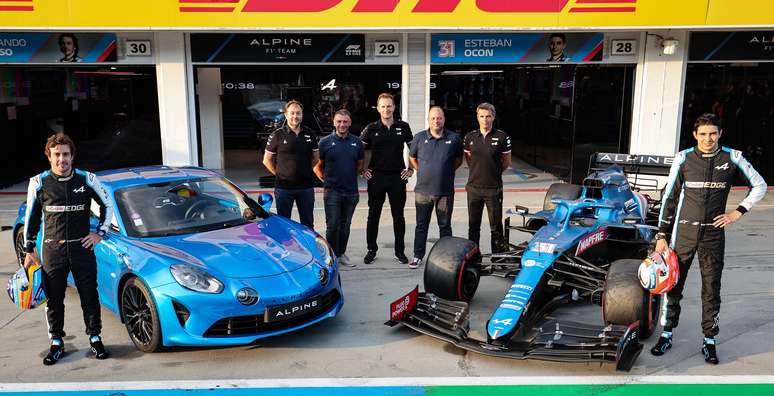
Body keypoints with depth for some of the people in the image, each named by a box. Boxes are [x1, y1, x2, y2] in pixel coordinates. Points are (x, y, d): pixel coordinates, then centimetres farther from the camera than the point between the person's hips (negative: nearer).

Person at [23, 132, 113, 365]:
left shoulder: (87, 179, -1)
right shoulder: (39, 182, 0)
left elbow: (108, 205, 12)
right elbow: (31, 217, 9)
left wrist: (100, 233, 5)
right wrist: (29, 249, 9)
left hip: (82, 247, 0)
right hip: (52, 250, 0)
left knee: (89, 296, 6)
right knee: (54, 299, 8)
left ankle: (95, 339, 20)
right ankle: (56, 343, 21)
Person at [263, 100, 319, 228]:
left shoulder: (310, 134, 5)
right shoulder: (277, 135, -4)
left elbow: (316, 158, 15)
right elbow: (267, 160, 3)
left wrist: (305, 171, 7)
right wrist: (279, 173, -2)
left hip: (306, 186, 3)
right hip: (284, 187, -2)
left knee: (308, 223, 12)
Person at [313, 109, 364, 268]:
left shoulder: (357, 142, 7)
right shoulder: (326, 142, -1)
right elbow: (317, 165, 7)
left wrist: (352, 177, 9)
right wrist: (323, 178, -1)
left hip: (351, 191, 3)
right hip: (332, 191, -3)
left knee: (345, 225, 12)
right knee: (332, 225, -2)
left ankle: (341, 254, 23)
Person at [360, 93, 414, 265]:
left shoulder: (403, 127, 3)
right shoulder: (371, 128, 1)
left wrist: (410, 169, 4)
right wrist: (362, 170, -1)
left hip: (398, 177, 0)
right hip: (376, 177, 0)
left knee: (398, 215, 6)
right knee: (373, 215, 6)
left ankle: (400, 251, 17)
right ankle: (371, 250, 18)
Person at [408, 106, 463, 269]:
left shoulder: (454, 138, 1)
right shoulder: (419, 138, 2)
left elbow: (458, 160, 13)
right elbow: (412, 158, 14)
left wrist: (447, 172, 5)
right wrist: (423, 172, 6)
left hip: (445, 191, 0)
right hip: (423, 190, 1)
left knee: (445, 225, 9)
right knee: (421, 225, 8)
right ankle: (418, 256, 18)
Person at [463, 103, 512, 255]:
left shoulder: (502, 137, -4)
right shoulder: (470, 137, 4)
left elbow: (506, 161, 6)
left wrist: (494, 173, 10)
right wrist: (479, 171, 12)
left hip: (494, 188, -3)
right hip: (473, 187, 3)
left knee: (496, 225, 3)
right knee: (473, 225, 11)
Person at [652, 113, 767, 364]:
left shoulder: (732, 158, -1)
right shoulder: (683, 158, -3)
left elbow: (760, 186, 10)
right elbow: (669, 197, 1)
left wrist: (738, 212, -1)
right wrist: (662, 235, -1)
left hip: (713, 234, 0)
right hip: (684, 232, 0)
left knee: (711, 289, 6)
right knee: (673, 284, 6)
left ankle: (709, 341, 19)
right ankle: (667, 334, 20)